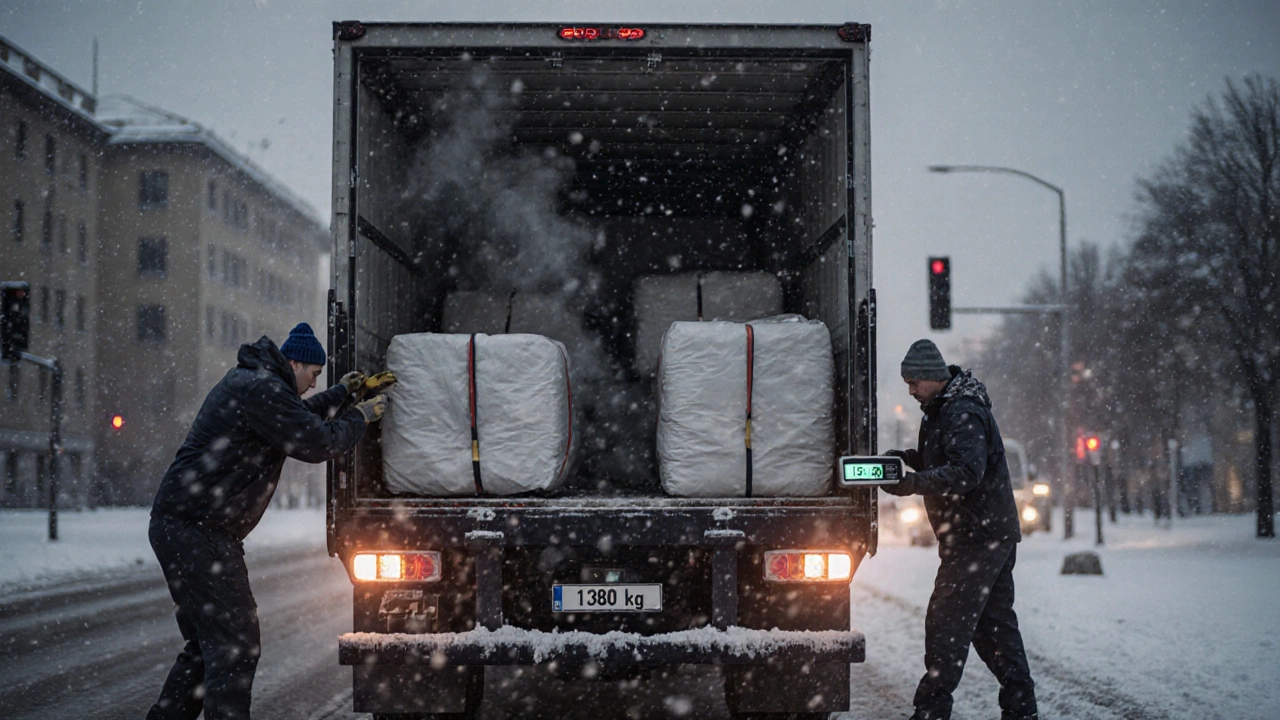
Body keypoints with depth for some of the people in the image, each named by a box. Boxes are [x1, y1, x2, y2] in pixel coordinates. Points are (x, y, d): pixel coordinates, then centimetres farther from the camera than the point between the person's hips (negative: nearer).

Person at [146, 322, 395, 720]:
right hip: (198, 532, -11)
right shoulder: (260, 388, -15)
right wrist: (361, 417, -1)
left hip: (180, 527, 11)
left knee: (208, 644, 17)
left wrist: (345, 392, 30)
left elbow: (299, 416, 35)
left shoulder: (248, 381, 19)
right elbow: (316, 443, -15)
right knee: (235, 643, -10)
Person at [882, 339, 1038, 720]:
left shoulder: (964, 413, -18)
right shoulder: (941, 409, 14)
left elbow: (968, 471, -29)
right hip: (995, 534, 11)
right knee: (994, 622, 15)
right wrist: (907, 457, 7)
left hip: (979, 536, -11)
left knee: (946, 622, -9)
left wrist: (912, 483, -35)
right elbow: (944, 460, 25)